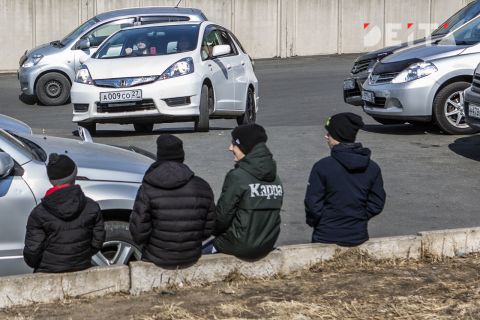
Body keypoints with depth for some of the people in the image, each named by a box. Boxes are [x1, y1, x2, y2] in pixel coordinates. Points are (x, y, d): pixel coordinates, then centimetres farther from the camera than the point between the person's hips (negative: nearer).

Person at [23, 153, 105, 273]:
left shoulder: (39, 213, -13)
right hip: (82, 269, 3)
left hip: (48, 272, -3)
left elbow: (32, 251, -11)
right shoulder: (92, 207, -6)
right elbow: (97, 243, 1)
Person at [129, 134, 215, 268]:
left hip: (159, 259, -3)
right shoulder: (203, 187, -7)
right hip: (192, 257, 3)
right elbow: (208, 228, 0)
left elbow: (138, 233, -16)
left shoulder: (147, 189, -16)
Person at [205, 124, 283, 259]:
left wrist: (214, 230, 6)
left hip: (241, 246, -7)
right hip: (267, 245, 7)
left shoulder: (237, 176, -19)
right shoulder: (275, 178, 2)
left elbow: (223, 215, -14)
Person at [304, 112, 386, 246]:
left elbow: (313, 205, -11)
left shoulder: (322, 167, -15)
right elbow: (376, 205, 3)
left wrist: (312, 222, 7)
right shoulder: (372, 168, -2)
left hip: (327, 236, -3)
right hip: (358, 236, 4)